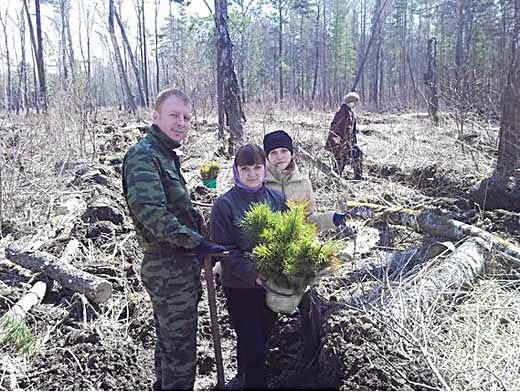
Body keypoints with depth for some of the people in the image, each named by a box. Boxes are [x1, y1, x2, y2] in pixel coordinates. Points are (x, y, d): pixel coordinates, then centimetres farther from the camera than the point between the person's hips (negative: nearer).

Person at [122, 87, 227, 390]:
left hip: (180, 264, 10)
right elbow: (148, 209, -30)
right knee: (180, 348, 0)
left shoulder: (166, 156, 16)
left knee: (169, 342, 24)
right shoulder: (143, 156, -16)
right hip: (169, 266, -10)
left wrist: (199, 240, 19)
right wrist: (196, 242, -33)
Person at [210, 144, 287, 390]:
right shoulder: (224, 204, -10)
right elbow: (224, 250, -13)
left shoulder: (277, 199, 1)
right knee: (253, 346, -3)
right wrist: (254, 274, -23)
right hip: (240, 287, -4)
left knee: (261, 340, 20)